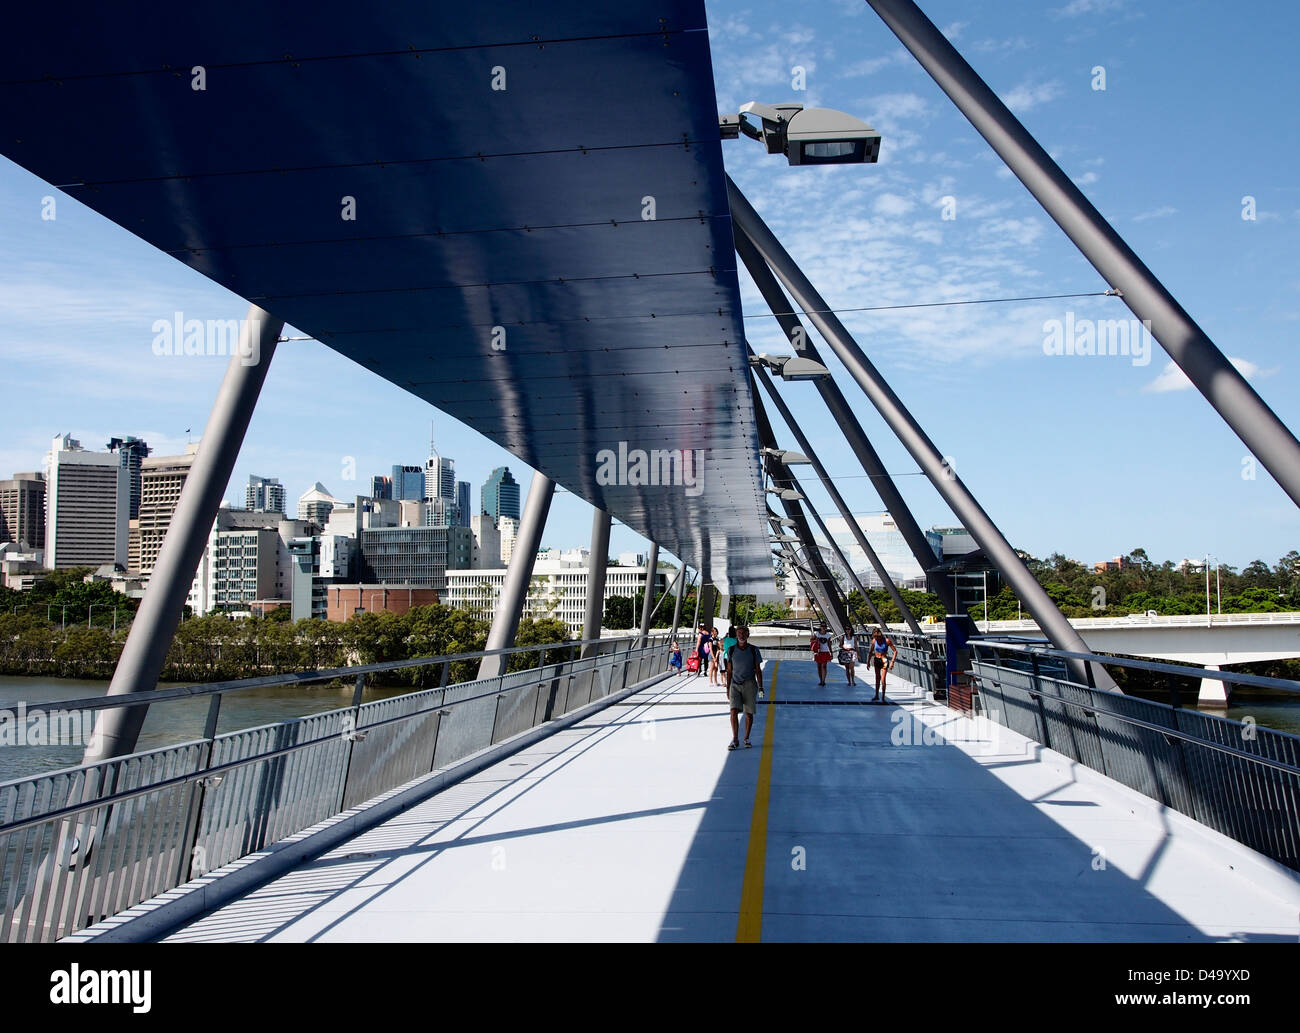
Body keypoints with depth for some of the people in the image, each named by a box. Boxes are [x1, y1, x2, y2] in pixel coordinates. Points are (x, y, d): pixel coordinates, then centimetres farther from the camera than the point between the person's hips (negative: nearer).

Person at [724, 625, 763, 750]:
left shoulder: (754, 650, 2)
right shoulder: (732, 650, 4)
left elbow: (758, 670, 5)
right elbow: (729, 671, 9)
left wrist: (760, 687, -2)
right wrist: (728, 688, 7)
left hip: (749, 684, 0)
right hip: (735, 684, 0)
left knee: (749, 713, 4)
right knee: (734, 711, -13)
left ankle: (746, 739, 18)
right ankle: (735, 739, -9)